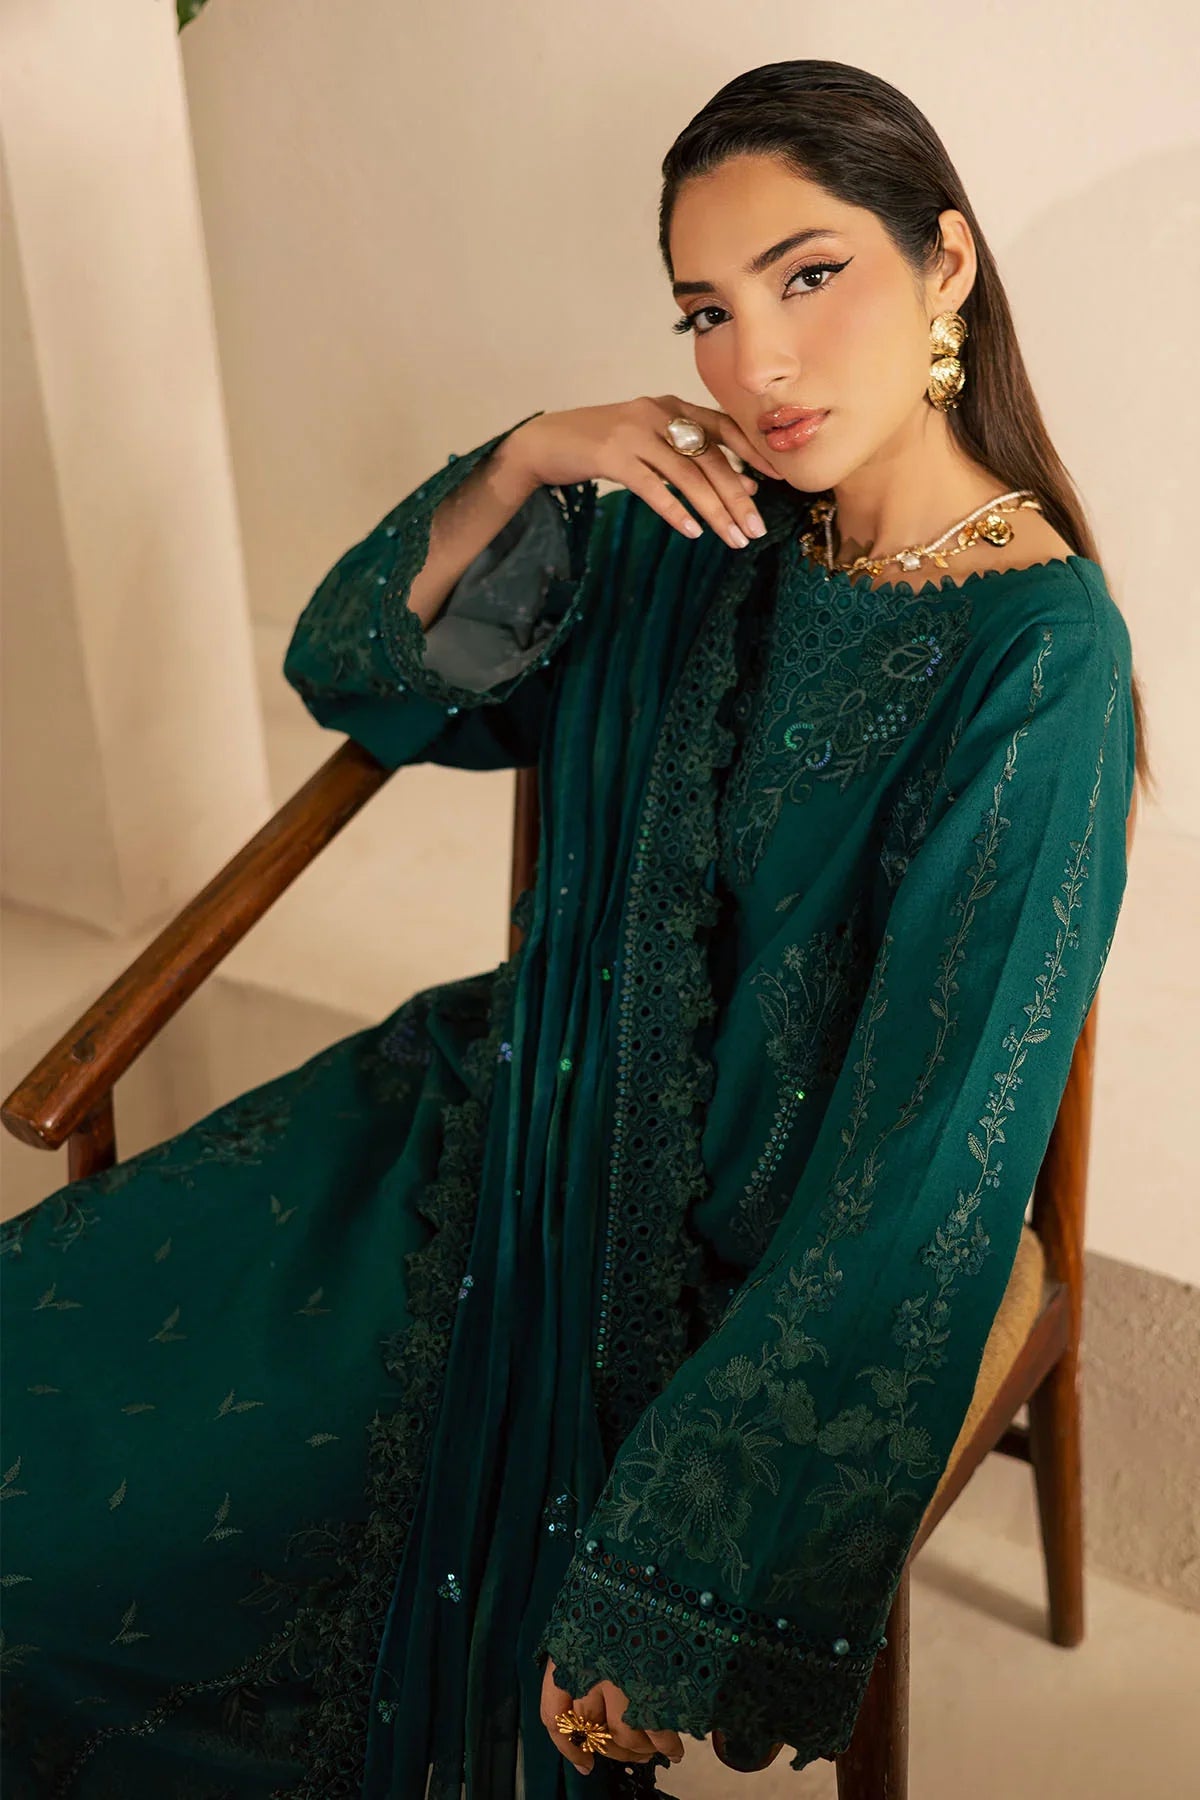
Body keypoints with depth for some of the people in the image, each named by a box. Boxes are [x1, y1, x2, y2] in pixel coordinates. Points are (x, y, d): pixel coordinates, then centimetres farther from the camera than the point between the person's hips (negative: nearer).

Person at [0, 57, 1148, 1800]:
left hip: (732, 1262, -6)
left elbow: (923, 1181, -24)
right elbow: (355, 671, 5)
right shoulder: (706, 532, -2)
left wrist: (649, 1587, -21)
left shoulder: (1036, 658, -22)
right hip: (539, 1100, 6)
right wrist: (524, 464, -14)